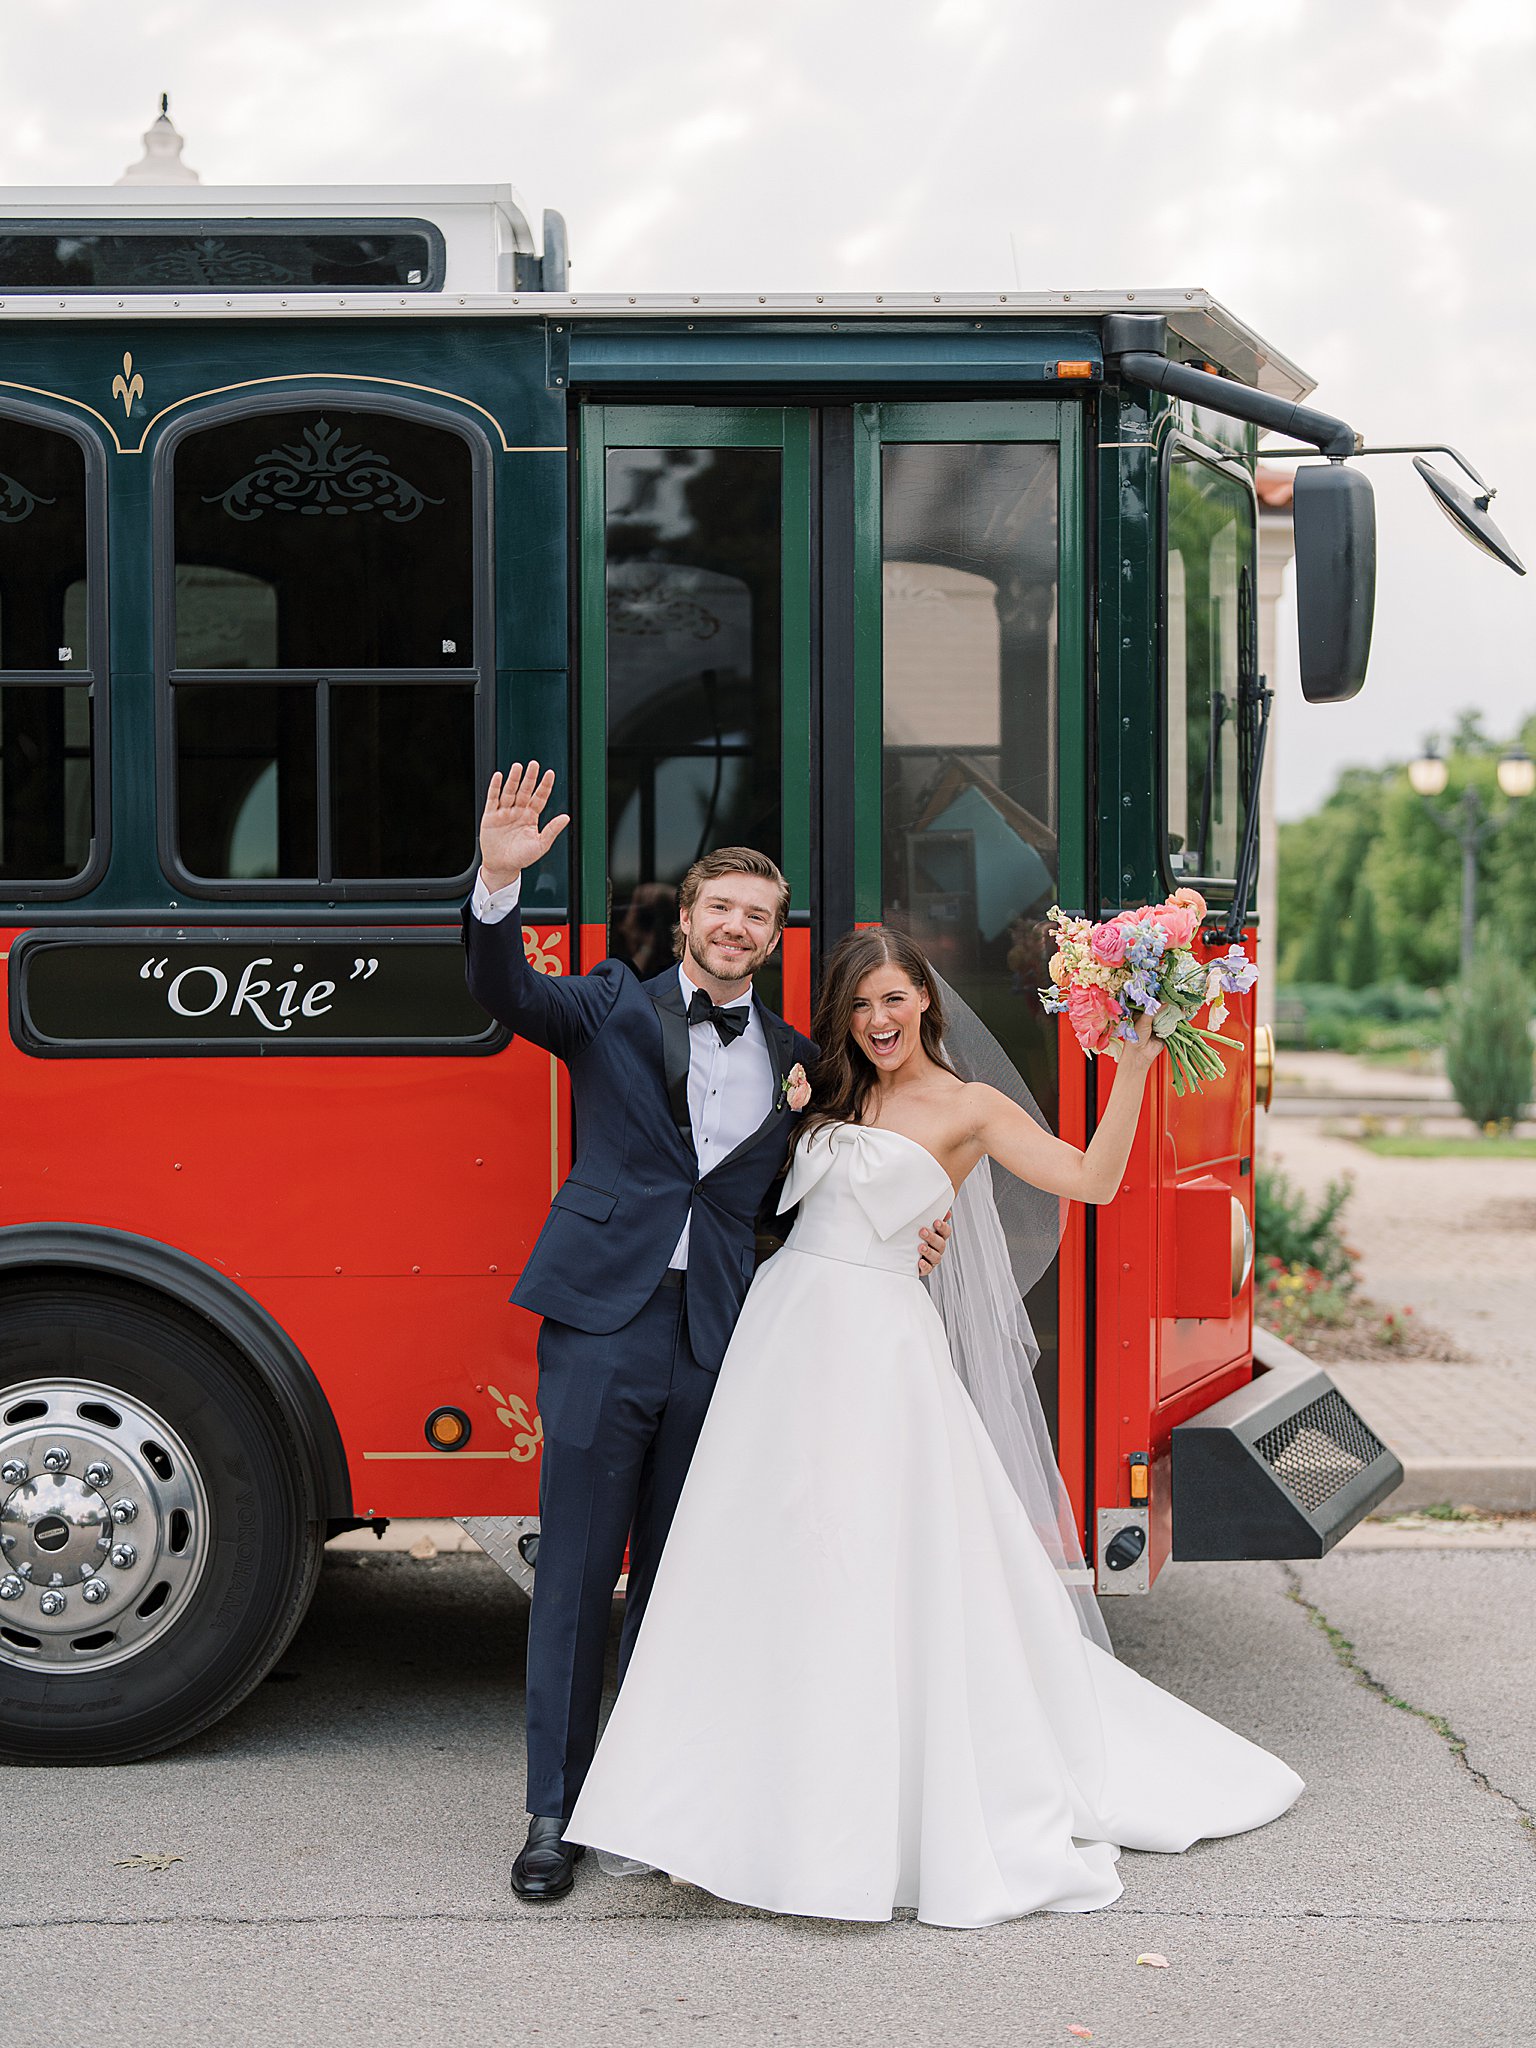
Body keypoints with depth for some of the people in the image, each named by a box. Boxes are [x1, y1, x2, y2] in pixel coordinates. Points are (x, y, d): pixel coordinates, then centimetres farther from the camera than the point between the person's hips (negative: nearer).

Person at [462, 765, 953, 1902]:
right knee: (576, 1575, 0)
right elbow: (507, 992, -10)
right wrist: (499, 883, -28)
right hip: (604, 1322, -3)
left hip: (714, 1339, 3)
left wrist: (892, 1241, 4)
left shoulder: (793, 1060, 15)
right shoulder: (615, 1009, 6)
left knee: (673, 1579, 10)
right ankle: (555, 1813, 6)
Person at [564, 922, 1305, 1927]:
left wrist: (1133, 1069, -17)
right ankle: (774, 1803, 14)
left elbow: (1091, 1180, -9)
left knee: (888, 1569, -7)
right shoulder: (834, 1096, 17)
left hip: (877, 1344, -5)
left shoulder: (969, 1107, 1)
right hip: (788, 1326, 5)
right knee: (772, 1562, 4)